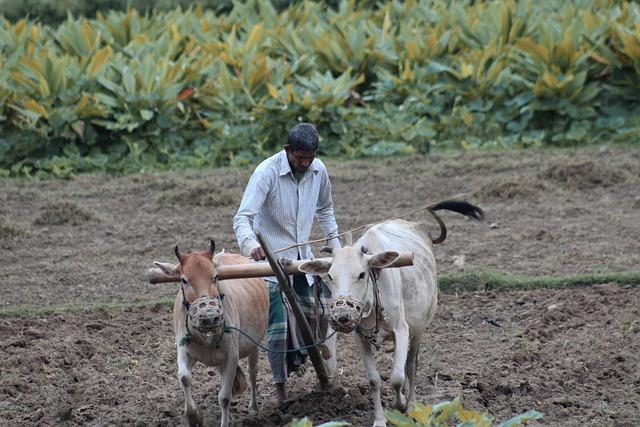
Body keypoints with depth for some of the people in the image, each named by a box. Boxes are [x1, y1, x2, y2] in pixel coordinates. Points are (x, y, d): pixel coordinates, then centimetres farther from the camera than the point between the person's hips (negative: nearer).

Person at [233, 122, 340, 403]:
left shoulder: (318, 170, -4)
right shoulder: (267, 172, -22)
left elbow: (325, 210, 16)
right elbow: (243, 217, -29)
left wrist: (336, 246, 11)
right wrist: (249, 244, -48)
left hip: (302, 254, 6)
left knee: (309, 318, 12)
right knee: (277, 327, -8)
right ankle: (280, 388, 2)